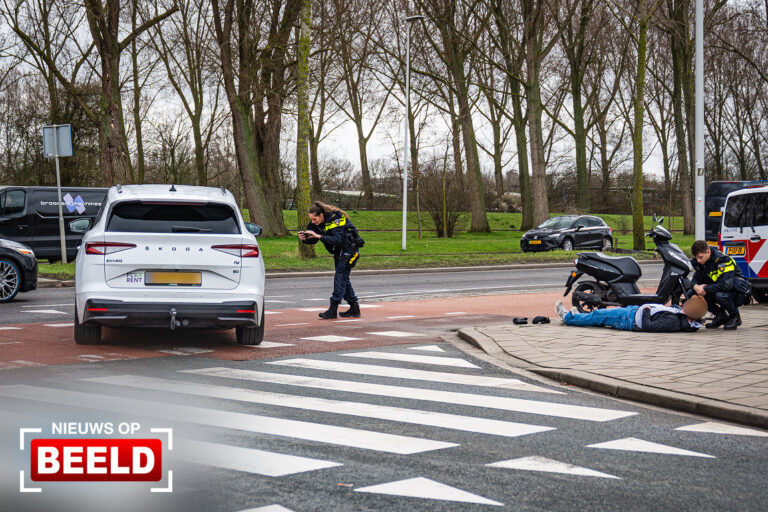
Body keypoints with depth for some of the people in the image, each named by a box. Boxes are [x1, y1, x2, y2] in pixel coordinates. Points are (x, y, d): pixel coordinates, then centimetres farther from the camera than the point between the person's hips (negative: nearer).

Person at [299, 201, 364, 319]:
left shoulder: (336, 219, -28)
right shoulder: (317, 222, -5)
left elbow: (337, 239, -39)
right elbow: (313, 240, -2)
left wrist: (318, 236, -46)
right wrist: (305, 238, -24)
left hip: (349, 247, -9)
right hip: (339, 249, 9)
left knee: (340, 278, -13)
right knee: (343, 279, 10)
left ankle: (333, 310, -14)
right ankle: (354, 309, 16)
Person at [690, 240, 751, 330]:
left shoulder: (723, 260, -26)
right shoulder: (699, 262, -3)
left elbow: (726, 284, -35)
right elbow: (696, 278, 0)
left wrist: (706, 289, -30)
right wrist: (696, 287, -25)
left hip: (738, 292, -8)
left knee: (720, 295, -40)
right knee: (692, 293, -12)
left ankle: (735, 317, -8)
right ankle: (721, 316, 7)